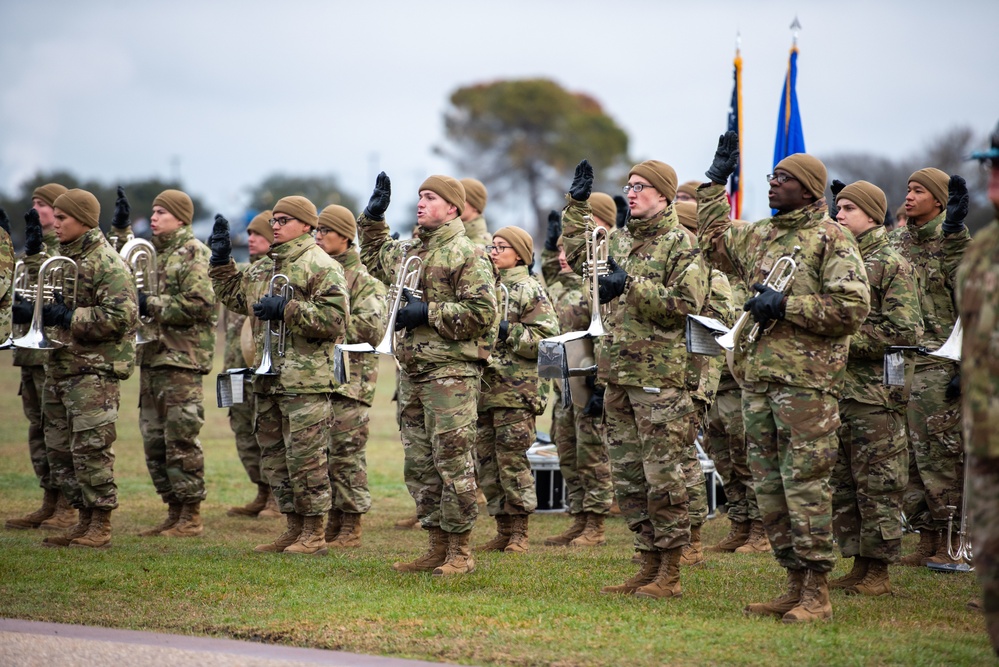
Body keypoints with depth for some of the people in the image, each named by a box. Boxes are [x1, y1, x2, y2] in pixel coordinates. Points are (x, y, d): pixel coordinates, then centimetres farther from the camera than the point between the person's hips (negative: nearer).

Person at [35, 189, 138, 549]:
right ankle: (84, 520, 19)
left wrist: (68, 317, -19)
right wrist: (40, 312, 7)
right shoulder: (64, 257, 16)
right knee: (60, 450, 11)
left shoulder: (106, 262, -12)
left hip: (94, 369, -9)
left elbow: (122, 315, -21)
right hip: (58, 366, 9)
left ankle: (101, 525, -2)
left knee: (91, 448, -9)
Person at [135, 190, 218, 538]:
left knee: (181, 439, -7)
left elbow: (201, 304, -18)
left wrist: (152, 304, -15)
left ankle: (191, 517, -2)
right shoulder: (154, 252, 19)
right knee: (154, 441, 9)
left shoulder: (194, 253, -7)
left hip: (182, 358, -9)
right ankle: (174, 512, 15)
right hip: (151, 356, 9)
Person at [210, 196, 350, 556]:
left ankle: (314, 535, 1)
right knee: (274, 455, 13)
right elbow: (235, 296, 29)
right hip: (268, 378, 9)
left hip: (305, 380, -9)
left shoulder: (321, 266, -9)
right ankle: (294, 529, 22)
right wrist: (221, 262, 16)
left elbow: (335, 317, -18)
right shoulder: (265, 266, 17)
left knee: (305, 457, -6)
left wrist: (287, 309, -19)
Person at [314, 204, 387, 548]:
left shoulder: (365, 281, -4)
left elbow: (372, 328, -16)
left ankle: (351, 529, -1)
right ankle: (334, 523, 16)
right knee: (322, 452, 8)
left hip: (350, 378, -7)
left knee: (346, 453, -6)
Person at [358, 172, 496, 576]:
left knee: (453, 463, -7)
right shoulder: (408, 252, 17)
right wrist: (373, 219, 27)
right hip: (411, 372, 8)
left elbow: (482, 312, -16)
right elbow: (375, 260, 39)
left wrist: (428, 313, -15)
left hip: (451, 372, -8)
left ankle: (460, 553, -2)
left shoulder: (467, 255, -8)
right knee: (419, 465, 9)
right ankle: (437, 547, 16)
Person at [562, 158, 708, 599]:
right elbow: (577, 255, 31)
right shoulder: (621, 240, 16)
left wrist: (632, 286, -19)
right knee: (628, 478, 9)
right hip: (618, 376, 8)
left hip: (659, 378, -8)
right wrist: (577, 204, 23)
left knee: (663, 478, -5)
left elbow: (687, 302, -16)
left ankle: (669, 575, 0)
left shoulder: (680, 244, -6)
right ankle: (649, 566, 16)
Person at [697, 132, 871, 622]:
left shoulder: (831, 239, -5)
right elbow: (713, 239, 33)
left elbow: (852, 306, -13)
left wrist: (785, 306, -14)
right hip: (758, 379, 8)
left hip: (806, 380, -8)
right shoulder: (758, 236, 17)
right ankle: (795, 585, 16)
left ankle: (817, 594, -5)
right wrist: (716, 181, 27)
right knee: (769, 485, 8)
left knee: (805, 482, -9)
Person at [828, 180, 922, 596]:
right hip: (835, 389, 8)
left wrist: (849, 339, -15)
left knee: (877, 485, -3)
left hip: (875, 393, -8)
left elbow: (905, 331, -14)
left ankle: (878, 573, 1)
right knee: (842, 484, 10)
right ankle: (858, 565, 17)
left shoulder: (892, 265, -7)